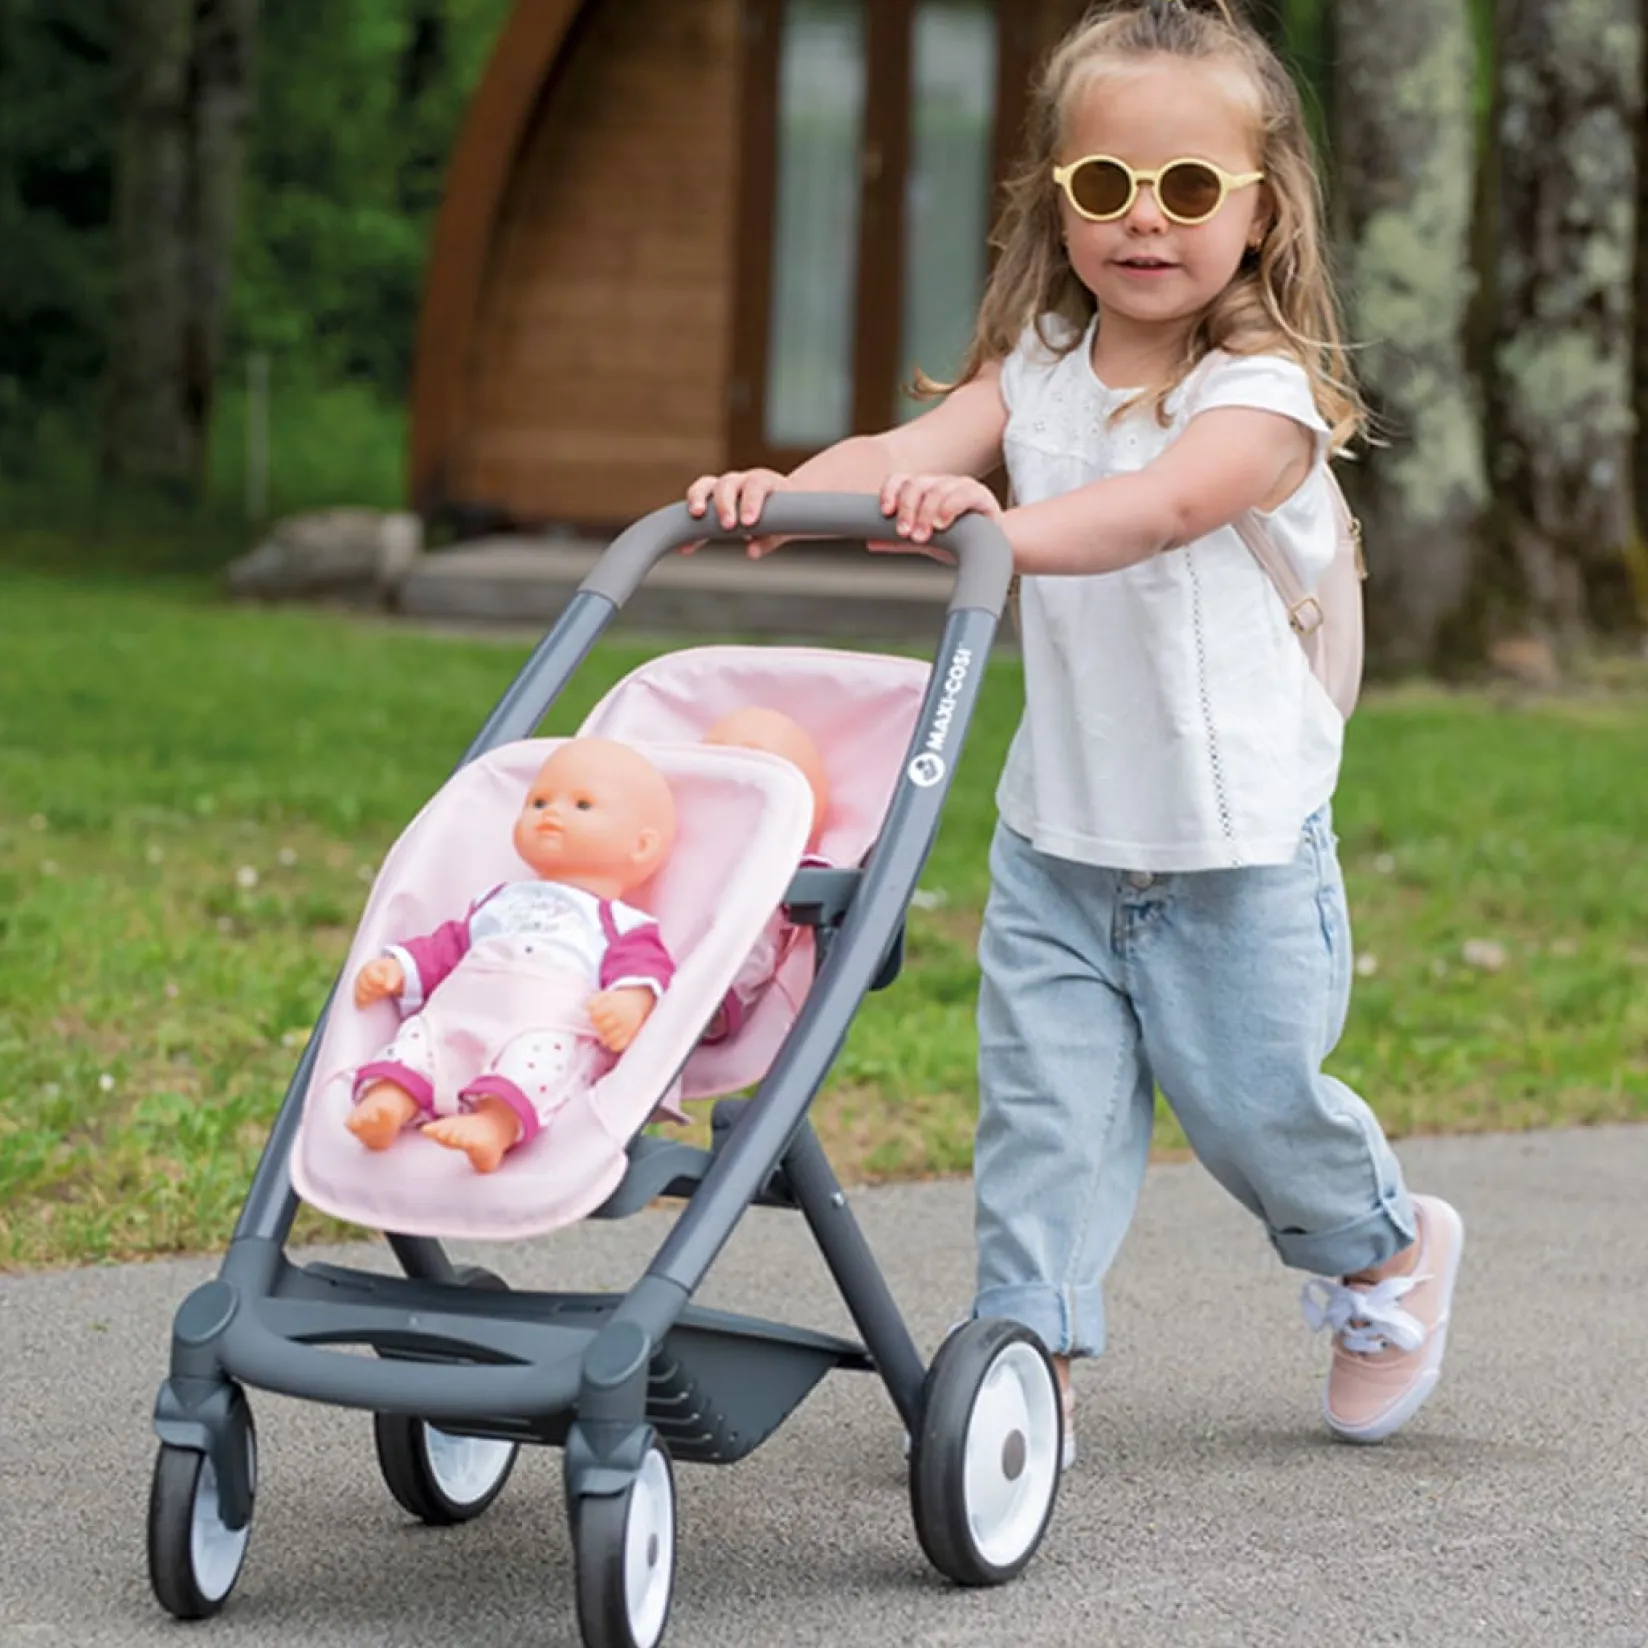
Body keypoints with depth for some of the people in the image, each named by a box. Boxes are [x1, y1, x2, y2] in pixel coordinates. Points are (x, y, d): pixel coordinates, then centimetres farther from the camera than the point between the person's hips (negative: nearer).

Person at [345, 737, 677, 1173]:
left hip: (553, 1025, -6)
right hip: (458, 1013, 6)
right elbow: (447, 947, 36)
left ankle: (494, 1126, -61)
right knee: (418, 1035, -21)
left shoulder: (623, 923, 19)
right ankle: (388, 1102, -45)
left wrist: (632, 999, -24)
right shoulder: (498, 903, 40)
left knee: (541, 1053, -37)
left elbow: (642, 965, 1)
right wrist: (396, 969, 17)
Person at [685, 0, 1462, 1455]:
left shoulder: (1266, 394, -16)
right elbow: (912, 450, -16)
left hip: (1238, 850, -4)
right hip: (1056, 839, 4)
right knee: (1043, 1110, -1)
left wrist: (1004, 525, -54)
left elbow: (1151, 510, -36)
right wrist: (781, 491, -37)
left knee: (1250, 1102, 10)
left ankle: (1388, 1250, 38)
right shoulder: (1038, 367, 0)